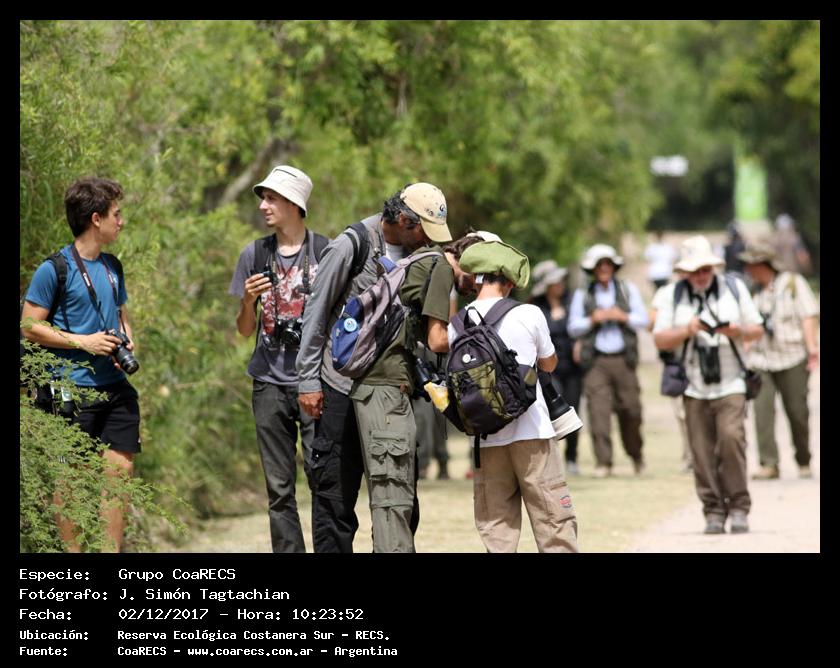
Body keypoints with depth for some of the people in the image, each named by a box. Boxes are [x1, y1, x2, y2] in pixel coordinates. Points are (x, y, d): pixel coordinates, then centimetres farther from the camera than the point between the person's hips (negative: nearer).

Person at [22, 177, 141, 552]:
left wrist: (128, 342, 4)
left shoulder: (112, 267, 13)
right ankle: (72, 550, 6)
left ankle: (112, 550, 8)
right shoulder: (55, 268, -9)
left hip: (115, 387, 7)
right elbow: (29, 327, -9)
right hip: (72, 390, -7)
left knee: (121, 469, 2)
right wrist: (83, 342, -15)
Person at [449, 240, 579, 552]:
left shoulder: (457, 325, 0)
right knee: (553, 521, 1)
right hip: (532, 433, -3)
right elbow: (549, 364, 10)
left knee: (496, 530, 7)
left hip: (486, 439, 3)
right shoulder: (529, 315, -5)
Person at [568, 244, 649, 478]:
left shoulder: (627, 290, 13)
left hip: (623, 360, 1)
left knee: (630, 410, 1)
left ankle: (636, 456, 22)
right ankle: (603, 462, -12)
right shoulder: (582, 295, 11)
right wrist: (592, 320, -8)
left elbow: (643, 320, 9)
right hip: (596, 362, -1)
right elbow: (573, 328, 8)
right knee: (598, 411, -12)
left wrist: (623, 317, -8)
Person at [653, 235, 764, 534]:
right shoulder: (672, 295, 8)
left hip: (730, 385, -1)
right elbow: (660, 339, 4)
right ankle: (714, 512, 6)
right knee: (703, 453, -3)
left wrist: (739, 332, -10)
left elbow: (757, 329, 12)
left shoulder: (734, 288, 9)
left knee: (731, 437, -18)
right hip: (694, 389, 1)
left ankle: (738, 507, -10)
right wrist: (687, 331, -14)